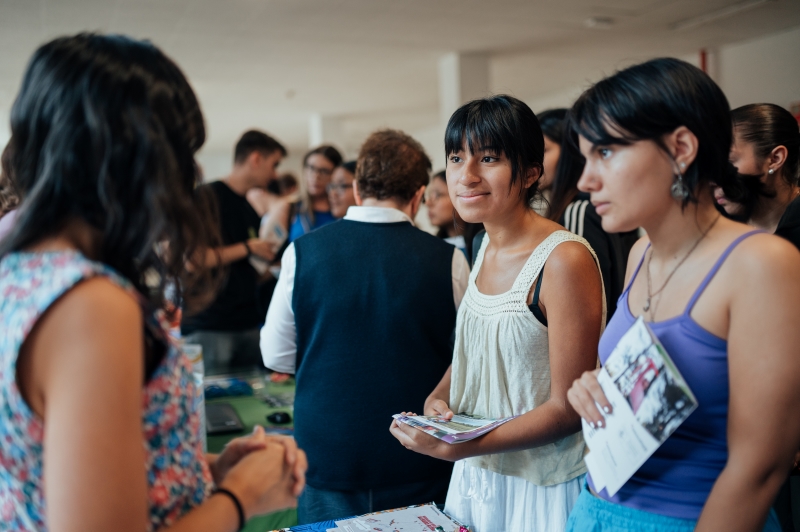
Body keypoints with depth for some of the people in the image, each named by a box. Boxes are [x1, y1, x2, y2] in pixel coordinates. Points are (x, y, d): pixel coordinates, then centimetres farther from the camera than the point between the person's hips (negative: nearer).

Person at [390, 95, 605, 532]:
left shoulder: (564, 260, -22)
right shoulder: (486, 248, 1)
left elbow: (569, 407, -20)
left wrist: (457, 449, -24)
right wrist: (437, 399, -5)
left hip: (543, 488, -7)